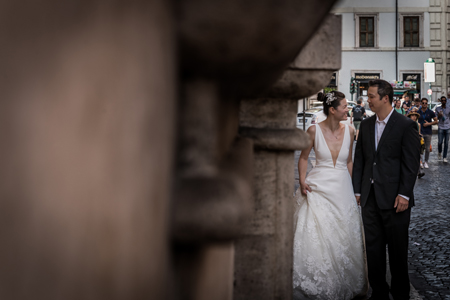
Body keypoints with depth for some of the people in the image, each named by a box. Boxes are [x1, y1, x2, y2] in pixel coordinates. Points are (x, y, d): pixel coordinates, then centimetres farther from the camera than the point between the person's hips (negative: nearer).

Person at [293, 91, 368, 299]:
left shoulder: (349, 131, 2)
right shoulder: (314, 130, -7)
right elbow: (303, 157, 5)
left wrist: (350, 186, 9)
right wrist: (302, 181, -6)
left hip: (342, 189, 3)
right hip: (319, 188, -3)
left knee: (344, 239, 7)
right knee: (316, 237, -6)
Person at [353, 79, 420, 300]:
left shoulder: (406, 126, -7)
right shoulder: (366, 125, 10)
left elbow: (411, 163, -9)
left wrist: (404, 194, -14)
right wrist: (357, 190, 8)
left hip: (394, 198, -5)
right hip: (370, 197, 5)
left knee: (397, 249, 5)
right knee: (373, 246, 10)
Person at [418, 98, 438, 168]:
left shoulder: (430, 112, 2)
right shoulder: (418, 112, 3)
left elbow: (436, 121, 3)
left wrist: (429, 123, -10)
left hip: (428, 132, 0)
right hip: (420, 132, 0)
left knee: (427, 149, 4)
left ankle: (426, 162, 17)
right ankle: (421, 162, -1)